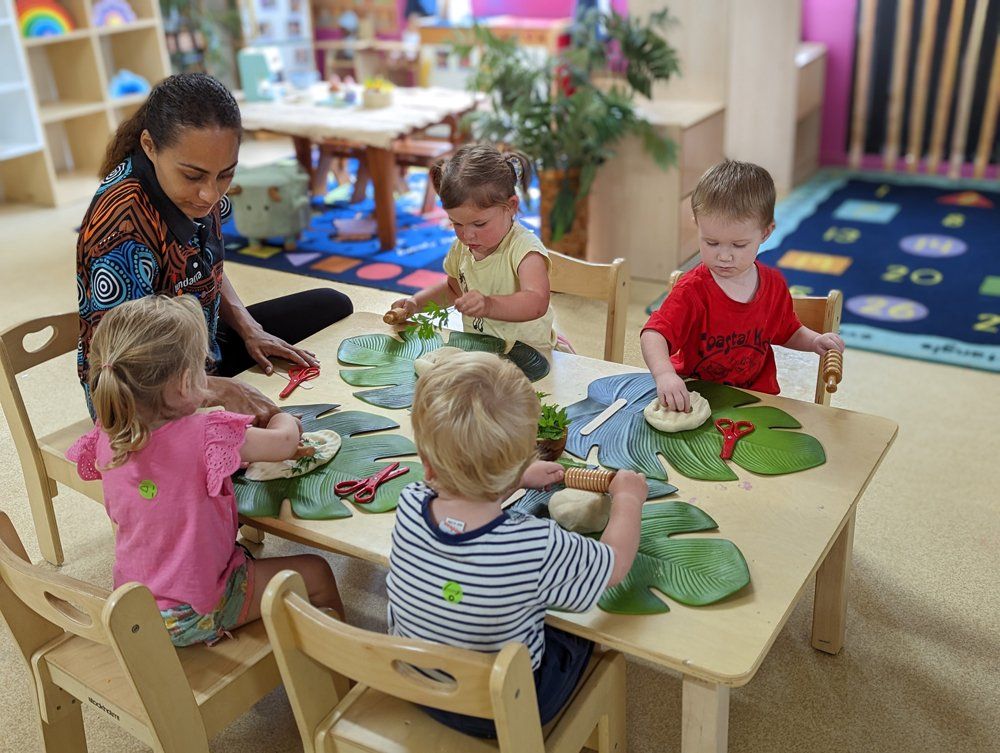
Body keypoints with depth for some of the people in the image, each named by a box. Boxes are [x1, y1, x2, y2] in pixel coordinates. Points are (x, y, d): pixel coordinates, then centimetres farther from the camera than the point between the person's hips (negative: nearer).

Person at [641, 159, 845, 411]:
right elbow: (654, 334, -28)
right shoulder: (693, 289, -15)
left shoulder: (774, 284, 2)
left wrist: (815, 341, 0)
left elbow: (788, 332, 21)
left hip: (755, 397, 4)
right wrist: (664, 374, -47)